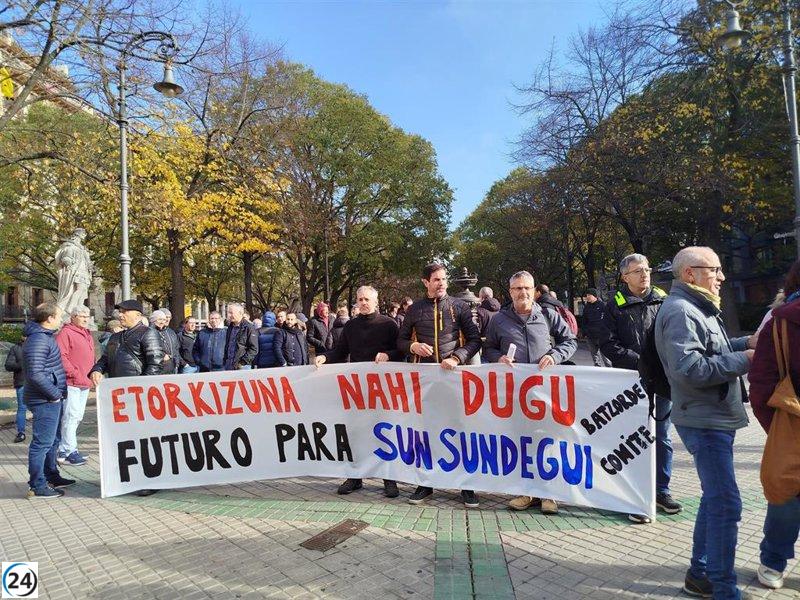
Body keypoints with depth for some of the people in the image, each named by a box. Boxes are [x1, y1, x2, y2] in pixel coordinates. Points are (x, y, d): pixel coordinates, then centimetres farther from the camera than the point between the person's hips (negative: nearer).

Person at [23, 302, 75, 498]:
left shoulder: (46, 336, 13)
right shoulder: (37, 340, -19)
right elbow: (36, 375, -26)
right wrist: (55, 394, -17)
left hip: (52, 399, 10)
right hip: (45, 401, -10)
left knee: (53, 440, 19)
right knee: (42, 443, -2)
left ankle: (52, 477, 32)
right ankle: (37, 487, 7)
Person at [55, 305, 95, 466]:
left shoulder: (87, 334, 20)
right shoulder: (65, 332, -7)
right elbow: (61, 356, -17)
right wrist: (74, 374, -18)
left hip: (85, 383, 9)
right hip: (71, 382, -9)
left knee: (77, 416, 14)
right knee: (71, 416, -8)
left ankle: (63, 450, 24)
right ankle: (69, 451, -3)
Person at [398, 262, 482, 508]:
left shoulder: (459, 307, 3)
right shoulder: (414, 309, 7)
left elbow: (474, 339, 0)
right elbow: (401, 340, 13)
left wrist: (457, 358, -16)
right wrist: (413, 346, -9)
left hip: (453, 374, -1)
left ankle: (466, 485, 16)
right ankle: (425, 483, 22)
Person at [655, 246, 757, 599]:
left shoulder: (696, 308, 16)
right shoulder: (680, 311, -19)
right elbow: (688, 369, -28)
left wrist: (744, 343, 10)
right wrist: (743, 360, -20)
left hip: (715, 419, 11)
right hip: (705, 421, -11)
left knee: (716, 499, 18)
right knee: (725, 504, -5)